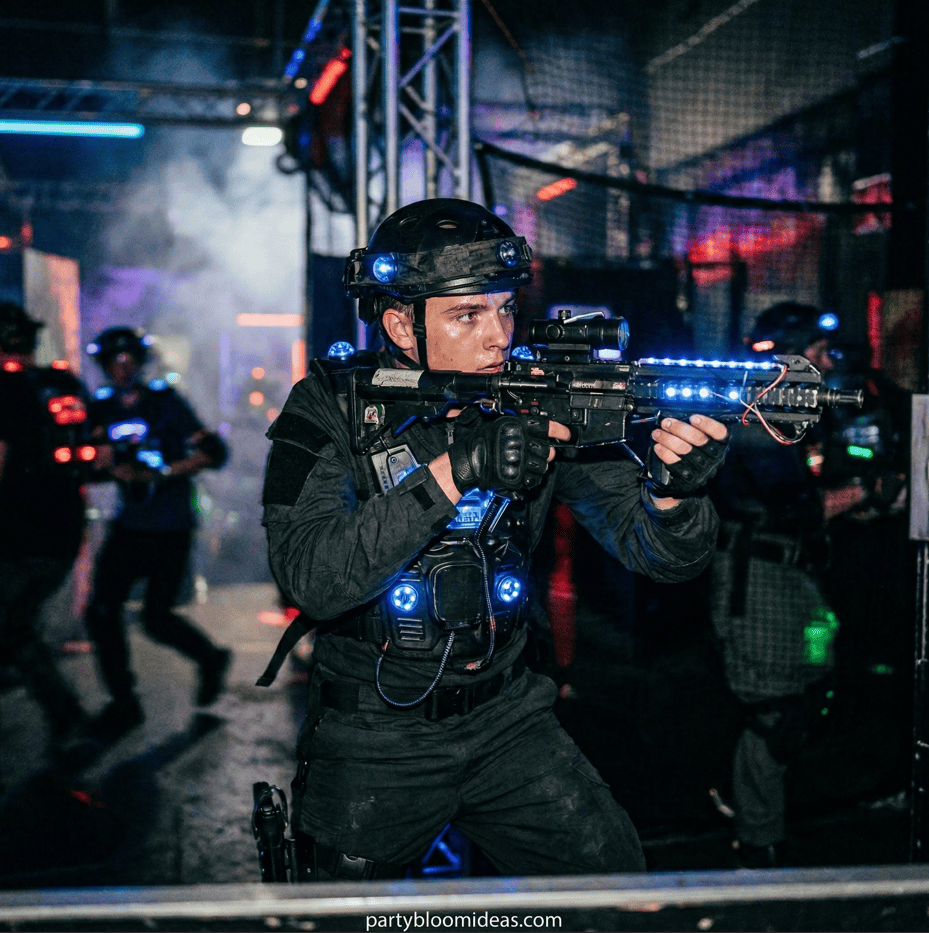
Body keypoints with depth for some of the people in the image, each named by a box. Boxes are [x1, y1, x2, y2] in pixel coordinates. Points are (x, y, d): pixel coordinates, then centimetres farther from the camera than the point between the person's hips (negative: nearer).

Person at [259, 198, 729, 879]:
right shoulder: (330, 413, -12)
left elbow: (663, 553, -9)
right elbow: (310, 577, -28)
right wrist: (453, 472, -36)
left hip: (508, 723, 2)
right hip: (371, 739, -2)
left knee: (616, 877, -2)